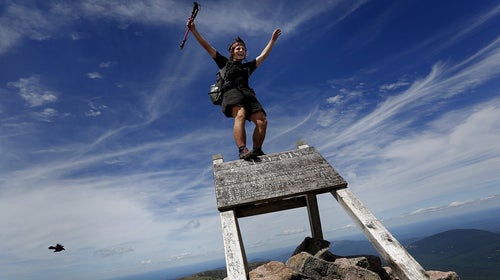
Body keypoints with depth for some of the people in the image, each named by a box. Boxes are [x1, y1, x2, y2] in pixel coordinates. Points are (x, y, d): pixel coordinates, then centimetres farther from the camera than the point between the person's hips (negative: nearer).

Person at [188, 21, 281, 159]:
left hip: (247, 93, 5)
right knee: (240, 115, -33)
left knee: (262, 120, -18)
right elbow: (207, 47, 24)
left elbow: (263, 55, 40)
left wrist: (272, 40, 41)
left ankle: (257, 151, -15)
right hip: (231, 91, -4)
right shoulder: (226, 63, 27)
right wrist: (194, 30, 21)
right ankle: (242, 151, -46)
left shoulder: (247, 66, 36)